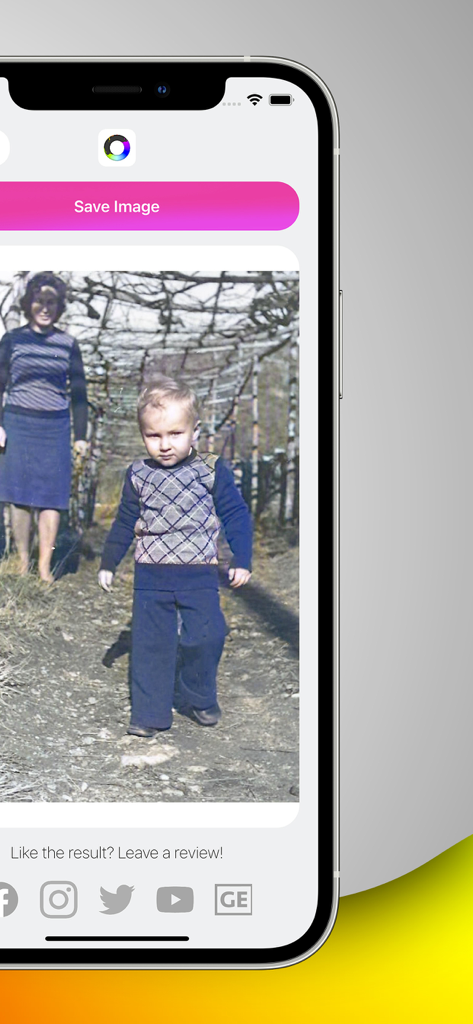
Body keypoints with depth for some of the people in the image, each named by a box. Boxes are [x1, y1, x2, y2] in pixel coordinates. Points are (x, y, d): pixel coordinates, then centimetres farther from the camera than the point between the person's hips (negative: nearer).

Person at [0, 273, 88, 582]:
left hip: (55, 428, 1)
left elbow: (78, 393, 9)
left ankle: (45, 565, 3)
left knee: (51, 497, -1)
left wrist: (81, 435, 6)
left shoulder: (68, 344, 5)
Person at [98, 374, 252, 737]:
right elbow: (125, 523, 14)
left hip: (199, 574, -1)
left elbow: (236, 514, 3)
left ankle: (197, 697, 15)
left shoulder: (212, 470, -3)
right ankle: (149, 714, 10)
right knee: (150, 643, 1)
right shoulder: (138, 475, 3)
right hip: (151, 575, 2)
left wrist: (242, 561, -2)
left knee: (206, 636, -9)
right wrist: (108, 564, 17)